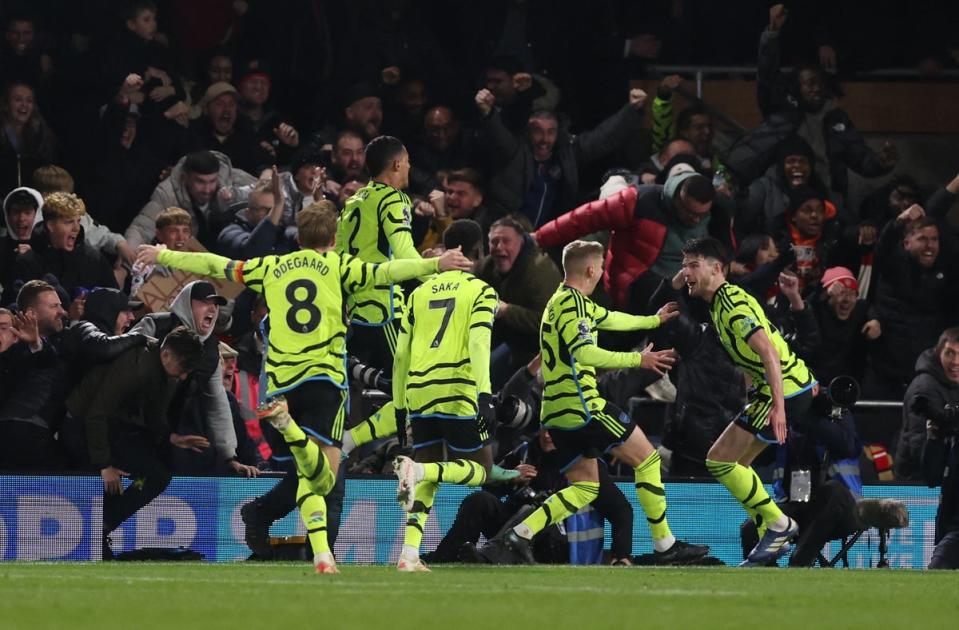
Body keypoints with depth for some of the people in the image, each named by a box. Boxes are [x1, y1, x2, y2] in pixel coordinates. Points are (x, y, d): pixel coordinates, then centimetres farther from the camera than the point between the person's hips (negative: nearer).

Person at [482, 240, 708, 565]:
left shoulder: (564, 300, 20)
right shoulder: (572, 301, -12)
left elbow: (609, 319, 36)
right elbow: (584, 353, -24)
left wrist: (655, 320, 48)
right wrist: (638, 360, -20)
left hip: (558, 410, 10)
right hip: (581, 405, -10)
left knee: (585, 488, 10)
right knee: (647, 458, 0)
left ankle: (517, 536, -5)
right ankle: (665, 546, 1)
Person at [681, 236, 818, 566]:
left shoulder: (733, 304, -17)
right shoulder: (719, 302, 14)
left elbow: (768, 352, -27)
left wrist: (778, 405, -34)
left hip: (785, 388, -10)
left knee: (719, 460, -9)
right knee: (735, 464, 15)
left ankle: (778, 524, -3)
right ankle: (773, 538, 17)